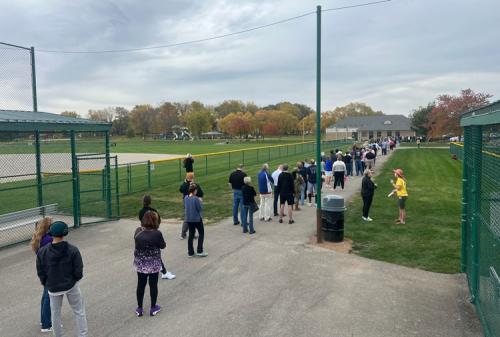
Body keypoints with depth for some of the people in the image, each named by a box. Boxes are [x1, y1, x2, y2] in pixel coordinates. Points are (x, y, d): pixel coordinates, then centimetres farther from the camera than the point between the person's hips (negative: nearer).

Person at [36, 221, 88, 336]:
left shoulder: (42, 251, -12)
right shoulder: (72, 250, -18)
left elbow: (40, 272, -3)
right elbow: (78, 271, -12)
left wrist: (45, 283, 15)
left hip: (53, 287, 2)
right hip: (71, 285, -2)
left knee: (55, 314, 19)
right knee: (79, 312, 11)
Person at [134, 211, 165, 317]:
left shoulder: (138, 231, -8)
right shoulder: (157, 233, -20)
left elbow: (137, 242, 7)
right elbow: (163, 246, -7)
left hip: (140, 263, 4)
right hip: (153, 263, -3)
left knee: (141, 285, 14)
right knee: (153, 285, 12)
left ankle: (139, 309, 25)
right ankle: (153, 308, 24)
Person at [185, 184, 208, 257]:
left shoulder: (186, 198, 0)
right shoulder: (196, 199, -20)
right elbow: (200, 208, -16)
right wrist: (200, 202, 1)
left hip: (188, 219, 6)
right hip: (196, 219, -6)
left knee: (191, 234, 14)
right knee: (201, 233, 11)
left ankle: (190, 252, 17)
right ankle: (199, 251, 8)